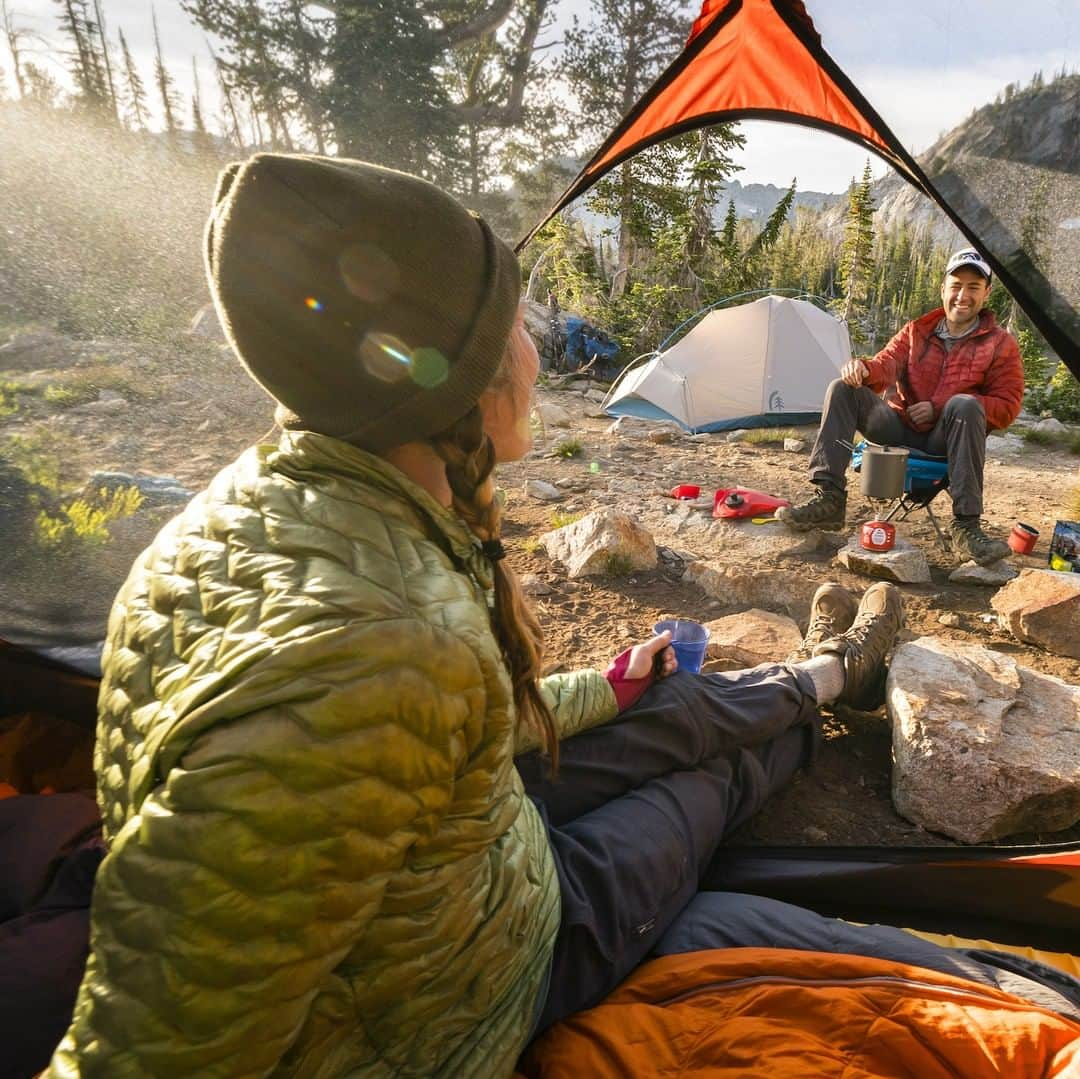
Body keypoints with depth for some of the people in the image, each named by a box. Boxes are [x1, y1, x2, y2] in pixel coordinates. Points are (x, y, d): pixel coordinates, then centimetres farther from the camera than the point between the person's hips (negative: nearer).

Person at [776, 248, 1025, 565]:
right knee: (842, 389, -16)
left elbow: (1006, 407, -4)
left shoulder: (1001, 344, 2)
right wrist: (863, 368, -30)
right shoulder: (917, 331, 11)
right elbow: (887, 364, -4)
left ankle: (966, 527, -33)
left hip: (946, 441, -2)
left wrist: (939, 408, -15)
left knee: (965, 406, -35)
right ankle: (829, 499, -25)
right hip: (900, 429, 3)